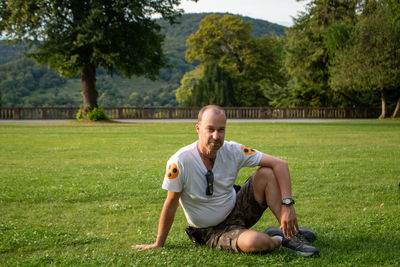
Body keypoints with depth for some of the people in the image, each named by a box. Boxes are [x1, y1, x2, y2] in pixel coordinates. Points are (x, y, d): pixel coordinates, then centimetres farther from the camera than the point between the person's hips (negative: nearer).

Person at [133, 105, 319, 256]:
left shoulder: (233, 151, -13)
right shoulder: (179, 162, -22)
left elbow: (280, 164, -12)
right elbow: (171, 204, -12)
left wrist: (287, 204, -24)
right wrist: (158, 244, -3)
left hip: (236, 210, 4)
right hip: (211, 231, -4)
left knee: (266, 173, -19)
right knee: (255, 242, -34)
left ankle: (291, 233, -10)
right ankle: (278, 239, 1)